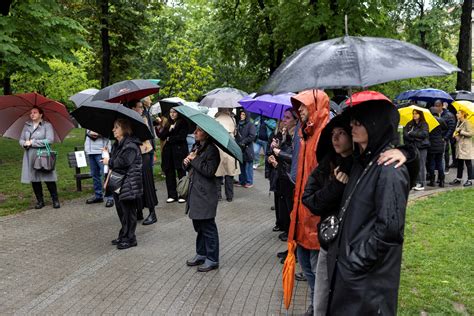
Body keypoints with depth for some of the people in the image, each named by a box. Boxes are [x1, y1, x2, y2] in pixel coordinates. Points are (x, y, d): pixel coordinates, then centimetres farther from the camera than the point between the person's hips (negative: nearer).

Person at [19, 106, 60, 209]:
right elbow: (21, 140, 15)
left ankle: (55, 200, 6)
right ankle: (40, 201, 17)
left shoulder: (47, 125, -2)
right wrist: (25, 143, -9)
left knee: (49, 179, -5)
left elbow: (50, 140, -12)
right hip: (30, 157, 5)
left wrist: (32, 142, -13)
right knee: (34, 179, 6)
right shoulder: (27, 126, 14)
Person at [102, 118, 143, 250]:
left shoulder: (130, 145, -16)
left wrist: (109, 162, -9)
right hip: (118, 182, 9)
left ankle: (129, 238, 9)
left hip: (129, 184, -9)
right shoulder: (116, 144, 14)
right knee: (121, 210, 16)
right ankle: (124, 236, 28)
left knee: (128, 212, -1)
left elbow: (123, 162, -24)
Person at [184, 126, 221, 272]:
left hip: (205, 194, -8)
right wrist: (187, 162, -3)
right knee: (198, 225, 17)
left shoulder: (211, 150, -13)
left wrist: (194, 159, -16)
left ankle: (212, 260, 9)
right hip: (195, 191, 8)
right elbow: (191, 167, 19)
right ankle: (201, 254, 31)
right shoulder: (196, 147, 12)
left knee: (208, 226, -1)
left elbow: (209, 171, -21)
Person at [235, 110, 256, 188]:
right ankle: (241, 181, 19)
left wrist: (243, 142, -15)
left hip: (247, 149, -5)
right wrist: (236, 142, -2)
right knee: (241, 166, 10)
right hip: (239, 149, 5)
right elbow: (236, 135, 16)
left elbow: (252, 136, -12)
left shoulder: (250, 125, -3)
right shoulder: (239, 124, 13)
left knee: (248, 166, 0)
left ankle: (249, 182, 8)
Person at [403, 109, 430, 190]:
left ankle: (421, 184, 2)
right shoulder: (409, 124, 12)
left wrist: (411, 133, -11)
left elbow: (424, 134, -14)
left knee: (421, 165, -3)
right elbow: (405, 133, 2)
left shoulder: (424, 124, 0)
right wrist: (415, 137, -11)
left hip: (421, 147, -4)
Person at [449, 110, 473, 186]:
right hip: (459, 145, 8)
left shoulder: (467, 123, -13)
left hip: (466, 146, -8)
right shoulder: (459, 122, 13)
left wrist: (461, 132, -18)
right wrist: (456, 134, 5)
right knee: (459, 163, 13)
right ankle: (458, 179, 20)